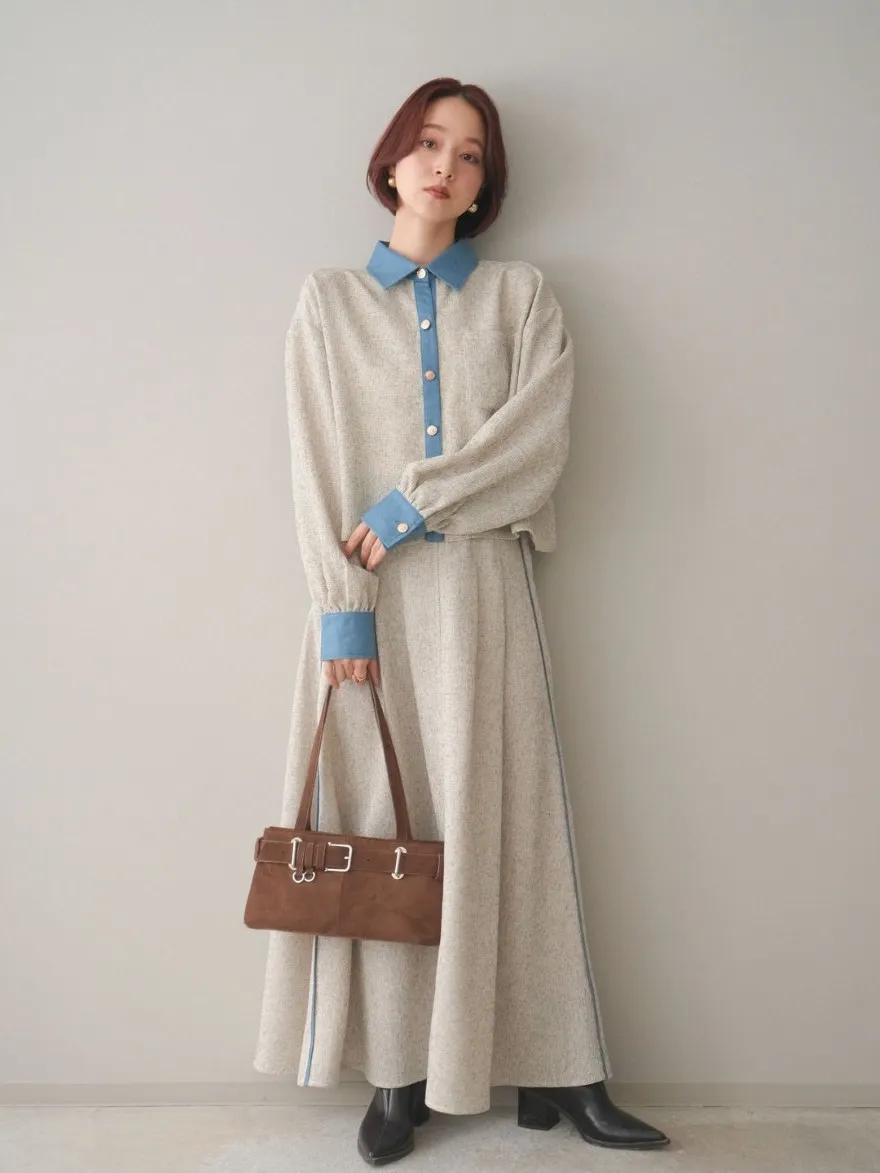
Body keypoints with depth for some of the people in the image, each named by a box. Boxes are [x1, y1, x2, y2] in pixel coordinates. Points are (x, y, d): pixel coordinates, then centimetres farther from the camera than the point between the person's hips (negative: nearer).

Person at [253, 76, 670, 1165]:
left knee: (504, 822, 1)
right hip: (372, 600, 0)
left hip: (480, 592, 0)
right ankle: (399, 1074, 14)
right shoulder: (327, 301, 11)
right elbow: (315, 466, 1)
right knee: (381, 830, 2)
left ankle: (557, 1072, 13)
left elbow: (537, 440, -4)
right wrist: (342, 609, -8)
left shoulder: (522, 297, 11)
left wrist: (406, 506, -10)